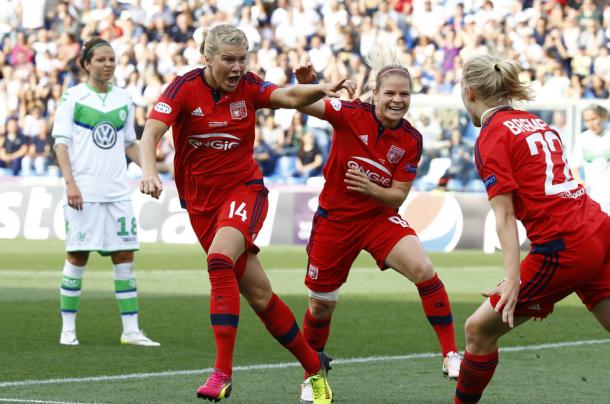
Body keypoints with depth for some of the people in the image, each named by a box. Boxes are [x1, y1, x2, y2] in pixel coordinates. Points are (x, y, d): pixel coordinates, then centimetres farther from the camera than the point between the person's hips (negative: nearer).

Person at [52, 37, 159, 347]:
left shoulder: (123, 99, 11)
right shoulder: (73, 97, -1)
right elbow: (61, 142, -4)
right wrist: (70, 182, -15)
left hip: (117, 191, 4)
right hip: (83, 191, -4)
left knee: (124, 256, 1)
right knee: (77, 257, -1)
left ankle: (131, 330, 4)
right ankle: (68, 328, 8)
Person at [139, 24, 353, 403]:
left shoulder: (248, 87, -5)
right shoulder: (184, 88, -9)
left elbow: (290, 97, -22)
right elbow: (151, 132, -20)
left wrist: (322, 89, -43)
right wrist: (149, 171, -39)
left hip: (244, 189, -1)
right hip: (201, 201, 1)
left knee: (220, 257, -30)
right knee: (258, 293, 3)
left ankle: (223, 372, -30)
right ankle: (314, 365, 21)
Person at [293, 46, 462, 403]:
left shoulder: (411, 140, -8)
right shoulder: (352, 115, -14)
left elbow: (398, 196, -5)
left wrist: (372, 190, -26)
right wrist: (305, 83, -39)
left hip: (380, 217, 1)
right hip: (335, 219, -1)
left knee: (424, 270, -25)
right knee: (321, 306, 9)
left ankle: (451, 356, -18)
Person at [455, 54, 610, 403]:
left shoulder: (492, 136, -3)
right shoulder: (537, 123, 18)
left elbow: (505, 215, -12)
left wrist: (513, 279, -18)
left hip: (563, 248, -8)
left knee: (479, 329, 6)